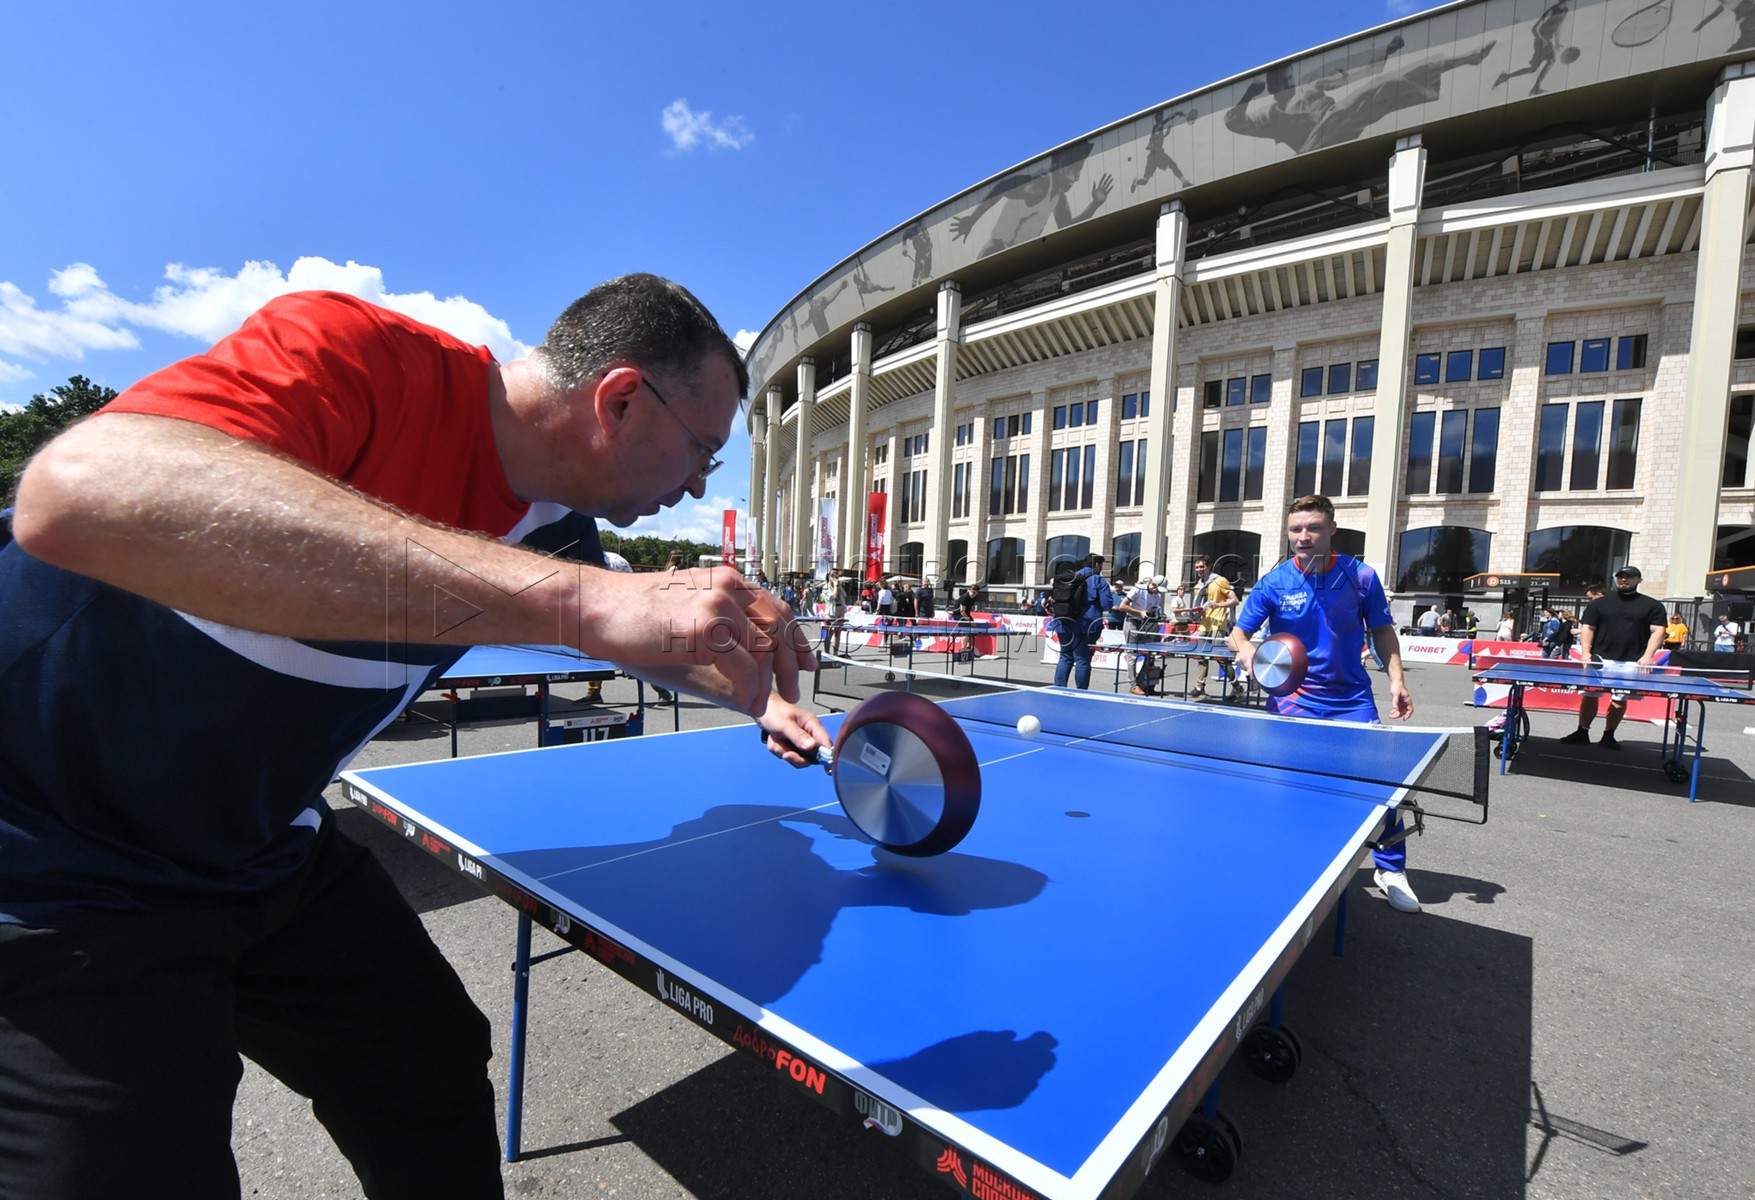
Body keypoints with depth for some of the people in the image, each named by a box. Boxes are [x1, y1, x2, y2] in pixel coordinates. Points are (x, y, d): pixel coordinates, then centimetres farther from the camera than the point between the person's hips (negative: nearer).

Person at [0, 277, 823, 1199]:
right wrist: (581, 598, -52)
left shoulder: (555, 532, -5)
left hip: (266, 852, 7)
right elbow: (76, 496, -47)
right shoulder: (355, 353, -28)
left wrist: (755, 699, 14)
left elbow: (643, 631, 15)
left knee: (440, 1070, 15)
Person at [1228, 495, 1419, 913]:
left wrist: (1396, 680, -5)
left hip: (1351, 698, 1)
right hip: (1294, 698, -1)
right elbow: (1239, 631, -5)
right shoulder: (1274, 583, -9)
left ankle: (1391, 870, 19)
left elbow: (1382, 631, 6)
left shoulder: (1361, 576, -6)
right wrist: (1246, 648, -28)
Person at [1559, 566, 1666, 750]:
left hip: (1631, 663, -1)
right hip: (1600, 659, 1)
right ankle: (1582, 733, 8)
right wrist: (1586, 653, -5)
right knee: (1589, 695, 0)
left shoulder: (1652, 606, 8)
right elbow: (1587, 628, 8)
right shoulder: (1598, 603, 10)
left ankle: (1608, 736, 13)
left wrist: (1647, 656, -12)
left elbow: (1657, 631, 2)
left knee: (1619, 700, 2)